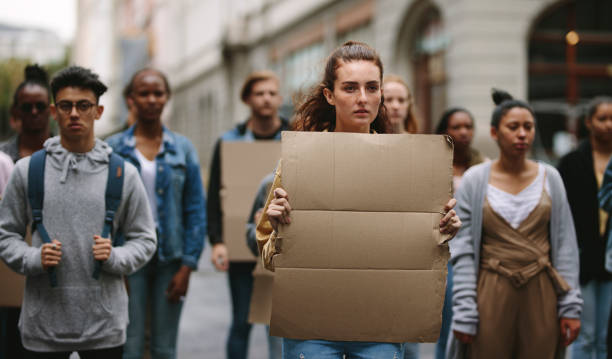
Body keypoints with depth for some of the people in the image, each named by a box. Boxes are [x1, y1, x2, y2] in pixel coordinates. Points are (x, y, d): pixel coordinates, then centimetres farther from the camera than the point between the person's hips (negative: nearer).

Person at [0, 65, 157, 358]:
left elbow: (144, 239, 7)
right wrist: (33, 258, -11)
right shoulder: (27, 170, 4)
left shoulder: (123, 174, 3)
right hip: (43, 322, 0)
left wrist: (114, 257, -11)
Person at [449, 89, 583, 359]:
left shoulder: (549, 178, 6)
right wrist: (464, 312, -8)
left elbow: (565, 245, 6)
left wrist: (570, 306, 0)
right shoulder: (474, 180, 0)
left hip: (541, 294, 2)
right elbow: (463, 250, -2)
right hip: (492, 294, -2)